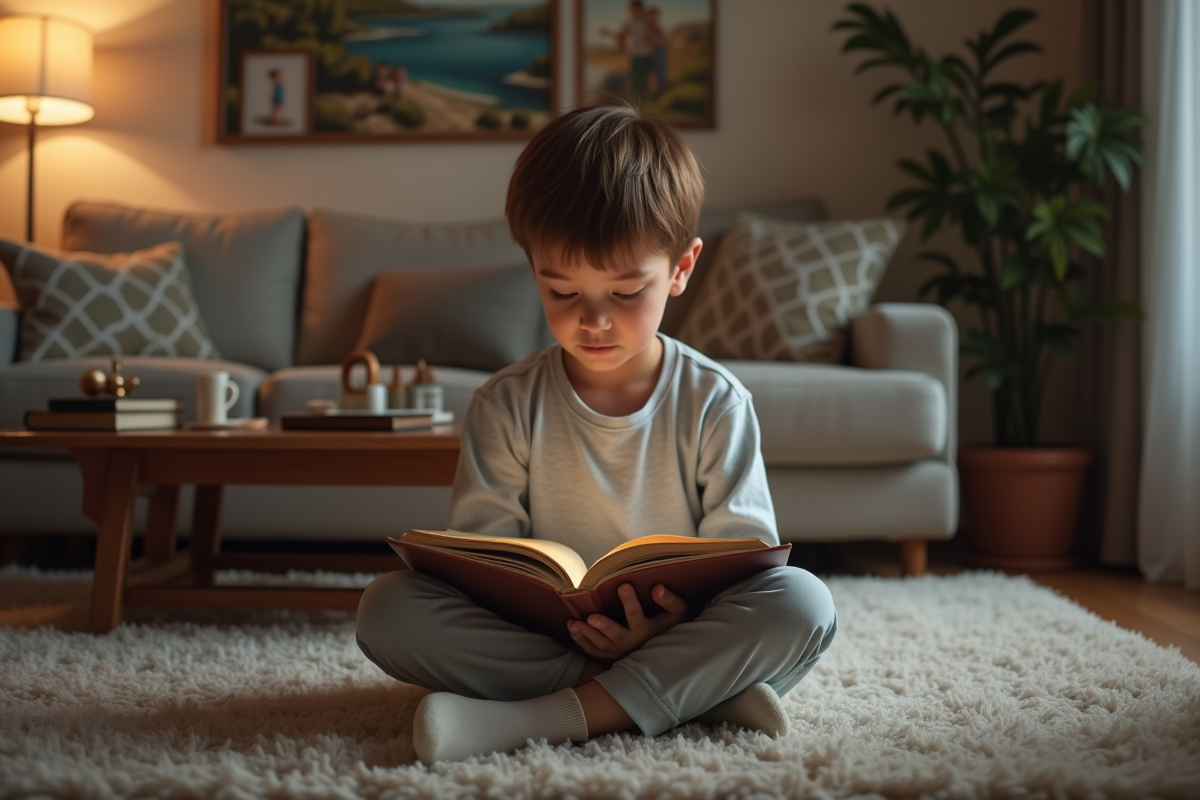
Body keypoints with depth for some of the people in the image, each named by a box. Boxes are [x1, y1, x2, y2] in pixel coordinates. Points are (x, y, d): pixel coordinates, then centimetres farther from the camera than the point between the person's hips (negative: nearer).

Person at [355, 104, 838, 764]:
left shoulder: (716, 404, -2)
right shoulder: (505, 406, 0)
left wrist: (675, 619, -26)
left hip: (682, 629, 0)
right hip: (538, 632, 1)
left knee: (804, 600, -27)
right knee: (386, 609, -24)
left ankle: (547, 718, -33)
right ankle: (698, 690, -27)